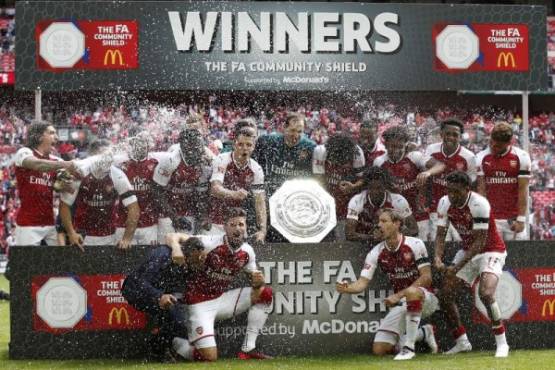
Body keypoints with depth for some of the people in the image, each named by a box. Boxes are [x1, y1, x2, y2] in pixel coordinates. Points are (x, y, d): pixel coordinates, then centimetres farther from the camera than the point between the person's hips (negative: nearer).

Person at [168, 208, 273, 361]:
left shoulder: (247, 251, -2)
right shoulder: (210, 243, -19)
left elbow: (254, 279, 10)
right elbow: (173, 236, -19)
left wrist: (258, 281, -15)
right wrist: (176, 247, -43)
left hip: (221, 299, 6)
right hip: (200, 303, -6)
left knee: (265, 293, -7)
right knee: (209, 357, -17)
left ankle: (248, 349, 0)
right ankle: (172, 343, 15)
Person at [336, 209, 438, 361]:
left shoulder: (414, 244, -15)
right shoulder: (376, 253, -3)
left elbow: (426, 277, -17)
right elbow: (362, 283, -8)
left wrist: (399, 295, -23)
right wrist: (347, 288, -31)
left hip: (424, 298, -5)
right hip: (400, 304, 5)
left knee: (412, 292, -42)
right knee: (379, 349, -6)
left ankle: (408, 348, -29)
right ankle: (423, 333, 18)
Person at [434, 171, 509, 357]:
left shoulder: (479, 204, -27)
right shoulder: (445, 203, -8)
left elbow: (480, 241, -27)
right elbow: (441, 234, -5)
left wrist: (457, 267, -31)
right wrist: (438, 257, -25)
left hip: (491, 250, -7)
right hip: (468, 250, 7)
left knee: (486, 293, -28)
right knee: (445, 296, 0)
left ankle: (502, 344, -13)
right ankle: (462, 342, 16)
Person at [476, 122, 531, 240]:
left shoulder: (521, 157, -4)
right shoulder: (481, 158, 1)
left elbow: (523, 191, -4)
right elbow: (481, 190, 0)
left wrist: (521, 219, -7)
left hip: (514, 218, -1)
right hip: (491, 219, 1)